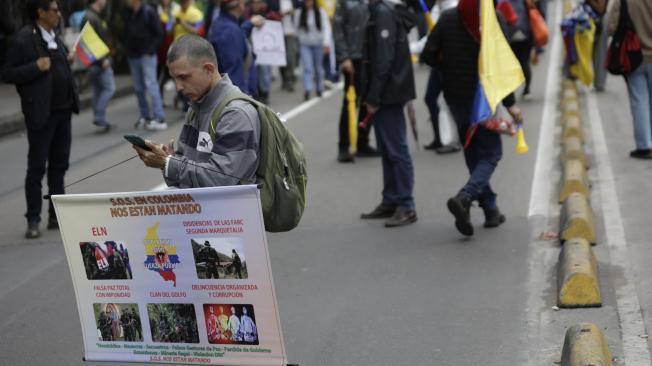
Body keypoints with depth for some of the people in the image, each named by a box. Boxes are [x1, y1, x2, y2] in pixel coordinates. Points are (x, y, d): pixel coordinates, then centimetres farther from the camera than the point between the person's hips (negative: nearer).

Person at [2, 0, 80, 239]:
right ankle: (33, 220, 6)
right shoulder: (24, 39, -13)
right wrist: (36, 67, -22)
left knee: (59, 165, 13)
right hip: (41, 113, -8)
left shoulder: (53, 36, 11)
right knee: (37, 167, -1)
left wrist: (67, 60, 6)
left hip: (62, 110, 8)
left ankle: (56, 216, 22)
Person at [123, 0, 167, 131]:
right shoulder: (126, 13, 8)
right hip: (132, 56, 6)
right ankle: (145, 117, 16)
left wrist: (150, 51, -13)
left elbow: (159, 34, -7)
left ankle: (159, 119, -11)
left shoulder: (149, 12, -7)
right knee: (138, 89, 8)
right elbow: (125, 33, 15)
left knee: (151, 85, -11)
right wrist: (127, 49, 3)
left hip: (147, 56, -6)